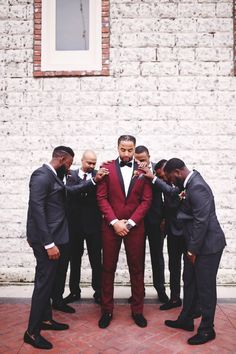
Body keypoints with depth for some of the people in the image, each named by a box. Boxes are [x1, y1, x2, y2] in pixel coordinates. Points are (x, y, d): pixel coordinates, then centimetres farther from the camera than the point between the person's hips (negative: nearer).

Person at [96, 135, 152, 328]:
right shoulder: (107, 168, 1)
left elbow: (146, 200, -1)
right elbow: (101, 197, -3)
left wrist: (130, 222, -10)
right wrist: (115, 222, -12)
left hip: (135, 226, 1)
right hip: (110, 225, 0)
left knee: (137, 269, 9)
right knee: (108, 269, 8)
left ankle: (137, 310, 24)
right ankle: (107, 310, 22)